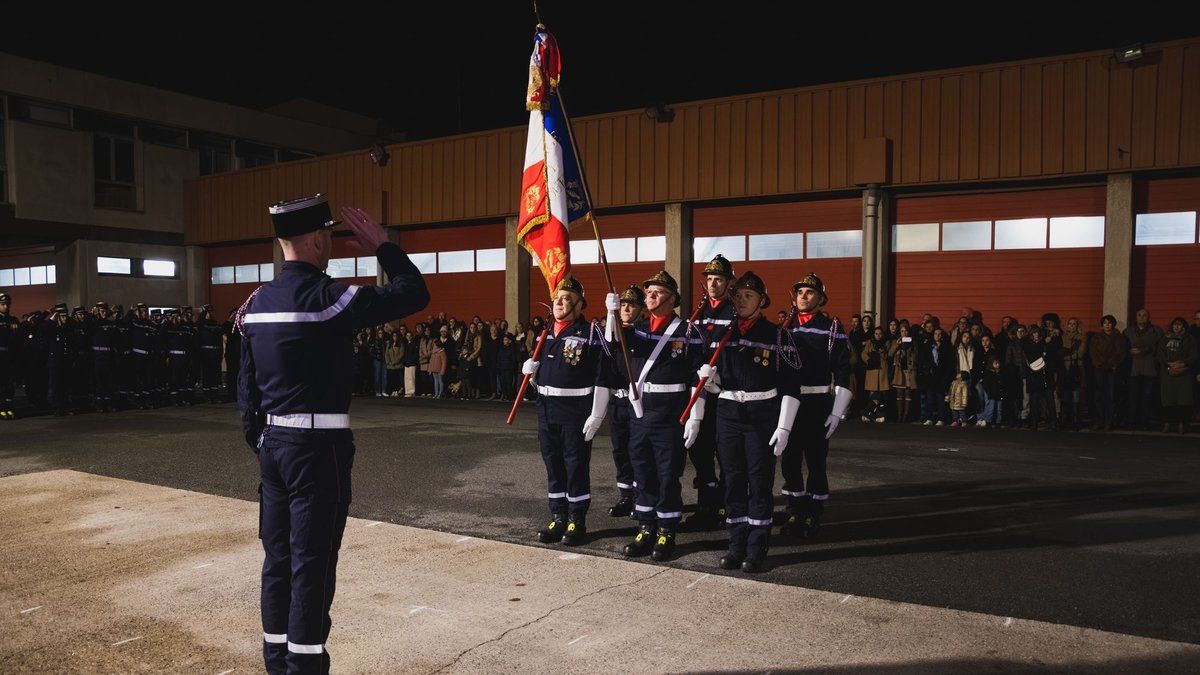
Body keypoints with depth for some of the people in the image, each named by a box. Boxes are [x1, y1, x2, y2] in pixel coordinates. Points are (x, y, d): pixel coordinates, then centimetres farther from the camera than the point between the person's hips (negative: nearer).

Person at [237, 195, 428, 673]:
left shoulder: (256, 303, 8)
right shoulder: (325, 296, -16)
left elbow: (246, 383, 13)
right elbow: (414, 294, -16)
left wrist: (255, 440, 22)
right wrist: (382, 246, -3)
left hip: (272, 442, 8)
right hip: (318, 446, -8)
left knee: (277, 555, 15)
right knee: (312, 560, 0)